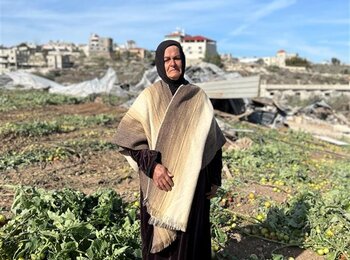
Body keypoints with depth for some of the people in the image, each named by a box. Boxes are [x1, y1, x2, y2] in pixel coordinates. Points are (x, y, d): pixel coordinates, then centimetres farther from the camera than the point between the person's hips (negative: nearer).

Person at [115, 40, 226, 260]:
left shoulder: (198, 96, 2)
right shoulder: (149, 96, -3)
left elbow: (212, 140, 6)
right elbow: (127, 134, -8)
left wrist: (214, 180, 5)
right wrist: (152, 165, -19)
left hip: (193, 183, 1)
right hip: (159, 183, -1)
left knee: (192, 236, 12)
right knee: (159, 237, 12)